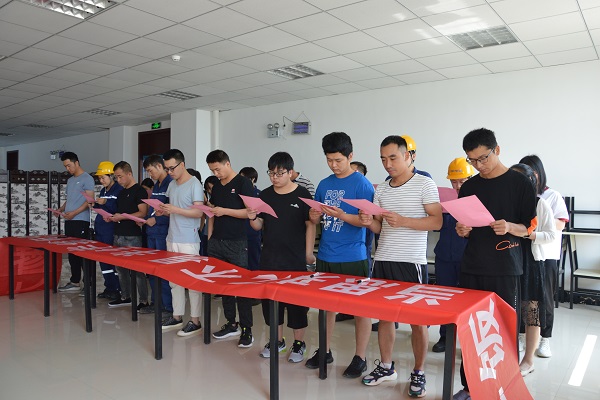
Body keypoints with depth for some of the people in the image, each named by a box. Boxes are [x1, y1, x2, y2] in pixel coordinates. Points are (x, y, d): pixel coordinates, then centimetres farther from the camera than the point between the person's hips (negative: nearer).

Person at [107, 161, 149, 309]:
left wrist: (122, 217, -18)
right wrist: (112, 217, 5)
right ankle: (125, 297, 26)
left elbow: (142, 213, -17)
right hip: (118, 235, 9)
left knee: (136, 269, -6)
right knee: (120, 268, 14)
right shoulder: (121, 193, 17)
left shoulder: (139, 190, -8)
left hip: (132, 237, -8)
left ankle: (144, 300, 1)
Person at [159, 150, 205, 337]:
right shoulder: (172, 185, 13)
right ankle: (177, 317, 24)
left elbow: (199, 212, -17)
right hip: (172, 239, 8)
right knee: (174, 280, 13)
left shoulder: (194, 184, -10)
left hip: (188, 241, -8)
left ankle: (195, 321, 7)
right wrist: (163, 211, 1)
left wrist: (175, 210, -23)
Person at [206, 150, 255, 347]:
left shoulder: (243, 183, -5)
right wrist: (209, 237, 11)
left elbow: (250, 212, -11)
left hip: (236, 243, -7)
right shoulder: (216, 186, 15)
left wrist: (225, 211, -16)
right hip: (216, 242, 7)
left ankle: (246, 329, 5)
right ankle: (231, 323, 23)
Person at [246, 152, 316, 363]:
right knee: (269, 297, 12)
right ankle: (277, 340, 29)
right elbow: (259, 226, 8)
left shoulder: (302, 194, -7)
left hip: (295, 259, -5)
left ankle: (299, 343, 21)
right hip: (269, 258, 5)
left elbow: (310, 225, -5)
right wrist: (252, 218, -13)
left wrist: (308, 253, -9)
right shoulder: (265, 195, 6)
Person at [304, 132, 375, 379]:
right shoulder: (324, 185, 9)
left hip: (353, 258, -6)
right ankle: (325, 351, 31)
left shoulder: (362, 184, -8)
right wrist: (314, 216, -9)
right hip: (326, 256, 6)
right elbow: (315, 220, 14)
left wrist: (342, 216, -26)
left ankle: (360, 357, 20)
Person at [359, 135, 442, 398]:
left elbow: (437, 221, -11)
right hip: (382, 260, 6)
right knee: (384, 315, 13)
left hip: (411, 262, -5)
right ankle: (386, 366, 29)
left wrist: (403, 221, -22)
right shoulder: (381, 189, 12)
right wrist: (369, 222, -8)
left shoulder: (424, 184, -5)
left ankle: (419, 373, 19)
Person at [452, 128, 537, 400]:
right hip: (471, 269, 4)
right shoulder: (468, 187, 10)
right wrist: (462, 230, -6)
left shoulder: (519, 183, -3)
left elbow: (530, 227, -2)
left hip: (504, 271, -4)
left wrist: (509, 227, -22)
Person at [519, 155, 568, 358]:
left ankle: (545, 339, 19)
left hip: (546, 255, -1)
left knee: (544, 298, 5)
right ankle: (520, 335, 20)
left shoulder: (553, 196, 0)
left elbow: (560, 225, -7)